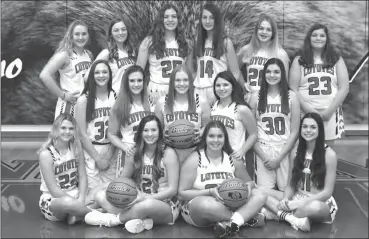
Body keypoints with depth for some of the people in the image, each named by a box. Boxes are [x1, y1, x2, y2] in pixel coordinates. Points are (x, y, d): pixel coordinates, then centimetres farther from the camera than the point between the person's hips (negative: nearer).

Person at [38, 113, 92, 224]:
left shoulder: (76, 148, 1)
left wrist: (81, 199, -17)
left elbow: (82, 176, 0)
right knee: (67, 203, -39)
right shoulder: (46, 153, -14)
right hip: (52, 199, -4)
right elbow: (53, 189, -17)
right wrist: (76, 203, -22)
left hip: (75, 195, 5)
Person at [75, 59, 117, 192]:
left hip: (111, 151, 3)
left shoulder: (116, 97, 3)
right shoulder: (84, 100, -5)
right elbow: (82, 134, -6)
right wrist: (98, 158, -7)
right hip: (90, 152, -3)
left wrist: (109, 155, -4)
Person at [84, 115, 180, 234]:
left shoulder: (168, 153, -9)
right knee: (101, 196, -10)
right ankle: (141, 221, -27)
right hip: (140, 201, 5)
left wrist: (145, 197, -23)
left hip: (166, 207, -5)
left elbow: (172, 189, -12)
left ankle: (113, 219, -12)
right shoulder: (135, 154, 4)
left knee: (147, 205, -40)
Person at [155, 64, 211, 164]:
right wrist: (165, 135, -8)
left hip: (194, 150, 0)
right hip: (171, 150, 0)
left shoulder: (201, 102, 2)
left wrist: (198, 134, -10)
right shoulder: (162, 103, 3)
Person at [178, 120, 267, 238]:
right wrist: (210, 191, -23)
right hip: (196, 207, -4)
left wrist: (248, 187, -11)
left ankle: (230, 224, -36)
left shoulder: (233, 159, 4)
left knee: (260, 195, -15)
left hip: (229, 204, 5)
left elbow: (249, 182, 16)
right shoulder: (194, 160, -8)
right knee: (207, 205, -41)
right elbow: (182, 194, -10)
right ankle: (248, 217, -18)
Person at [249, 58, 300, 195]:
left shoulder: (291, 96, 3)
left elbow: (295, 132, 0)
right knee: (263, 191, -14)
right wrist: (263, 157, -7)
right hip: (263, 151, 0)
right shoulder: (256, 97, 4)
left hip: (285, 150, 0)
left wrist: (279, 158, -7)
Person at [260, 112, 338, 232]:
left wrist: (299, 204, -22)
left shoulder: (329, 154, -12)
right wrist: (285, 201, -19)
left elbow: (327, 192, -13)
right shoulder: (297, 151, 3)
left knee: (314, 207, -43)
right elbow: (291, 185, 3)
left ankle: (277, 214, -20)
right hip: (297, 198, 5)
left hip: (321, 202, -5)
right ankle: (294, 218, -28)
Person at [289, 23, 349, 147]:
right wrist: (309, 110, -12)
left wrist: (328, 111, -9)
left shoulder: (337, 59, 8)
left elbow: (344, 88, 2)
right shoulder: (299, 60, 5)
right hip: (306, 113, -1)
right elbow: (293, 89, -1)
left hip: (331, 113, 1)